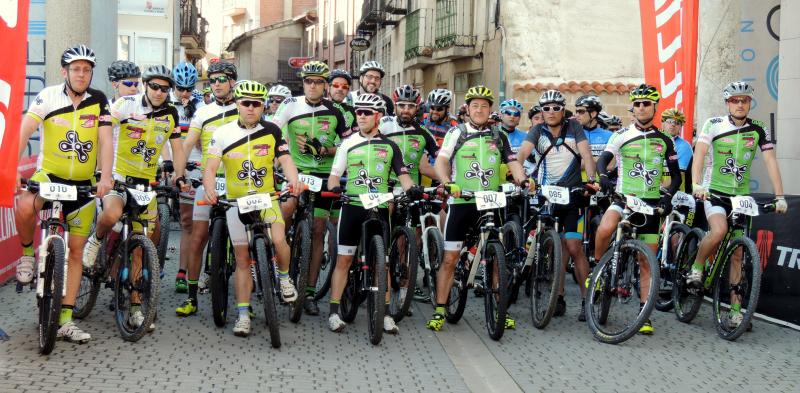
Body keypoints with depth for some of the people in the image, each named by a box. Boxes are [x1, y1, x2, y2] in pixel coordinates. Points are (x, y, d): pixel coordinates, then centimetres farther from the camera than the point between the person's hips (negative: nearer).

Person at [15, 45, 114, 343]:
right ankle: (27, 253, -3)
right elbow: (23, 133, -18)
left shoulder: (99, 101, -6)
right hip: (48, 175, -1)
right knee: (25, 208, -35)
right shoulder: (48, 97, -9)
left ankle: (65, 320, 10)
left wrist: (105, 176, -28)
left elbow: (105, 141, -13)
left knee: (75, 250, 3)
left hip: (84, 184, 2)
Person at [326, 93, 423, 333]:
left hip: (379, 208, 0)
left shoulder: (389, 146, 8)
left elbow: (402, 174, 3)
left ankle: (385, 312, 11)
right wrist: (334, 188, -16)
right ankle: (334, 312, 4)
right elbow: (335, 174, 6)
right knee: (344, 260, 0)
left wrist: (411, 188, -18)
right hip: (352, 206, 0)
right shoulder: (348, 144, 8)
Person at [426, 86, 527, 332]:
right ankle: (439, 311, 6)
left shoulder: (498, 137, 12)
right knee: (450, 258, -1)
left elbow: (512, 163, 4)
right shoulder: (457, 133, 2)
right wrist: (447, 182, -31)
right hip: (461, 202, -3)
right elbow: (441, 160, -11)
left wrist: (523, 180, -18)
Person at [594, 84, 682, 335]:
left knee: (647, 262, 4)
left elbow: (676, 175, 11)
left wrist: (668, 195, -8)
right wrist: (603, 177, -33)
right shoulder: (621, 136, 2)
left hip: (651, 203, 2)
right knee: (605, 228, -35)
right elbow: (603, 160, -11)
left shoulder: (664, 141, 9)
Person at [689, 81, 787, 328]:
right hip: (714, 192, -3)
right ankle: (697, 267, -6)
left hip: (741, 196, 3)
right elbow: (699, 153, -20)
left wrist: (780, 197, -17)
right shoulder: (714, 125, -9)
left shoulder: (758, 130, -2)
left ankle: (736, 309, 7)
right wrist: (696, 184, -36)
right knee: (719, 230, -32)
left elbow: (771, 162, -7)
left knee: (737, 254, 3)